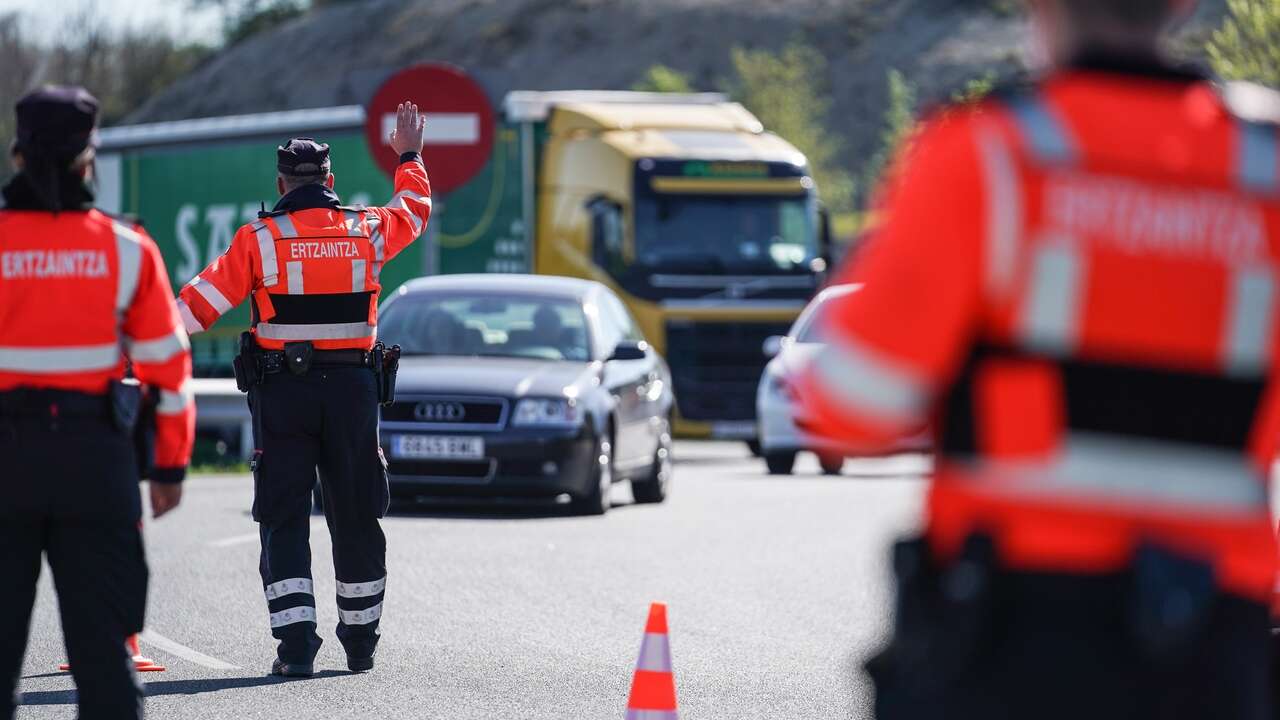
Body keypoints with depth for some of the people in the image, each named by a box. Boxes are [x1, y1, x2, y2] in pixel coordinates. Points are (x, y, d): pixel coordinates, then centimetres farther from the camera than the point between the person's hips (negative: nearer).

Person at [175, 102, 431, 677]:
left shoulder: (259, 240, -6)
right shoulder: (367, 231, 3)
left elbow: (199, 305, -6)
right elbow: (413, 209, 25)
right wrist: (409, 158, 43)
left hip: (282, 391, -3)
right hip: (353, 389, 3)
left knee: (284, 518, 1)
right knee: (356, 517, 13)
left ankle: (296, 641, -9)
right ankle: (360, 642, 21)